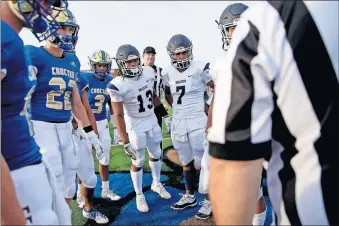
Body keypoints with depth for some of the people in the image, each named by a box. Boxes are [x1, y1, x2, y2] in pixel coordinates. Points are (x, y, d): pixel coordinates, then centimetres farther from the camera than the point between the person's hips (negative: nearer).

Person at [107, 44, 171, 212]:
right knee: (138, 161, 4)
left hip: (151, 120, 6)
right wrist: (125, 142, -20)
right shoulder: (118, 85, -24)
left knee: (156, 154, 18)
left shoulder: (148, 72, -9)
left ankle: (156, 184, 41)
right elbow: (119, 115, -21)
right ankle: (139, 195, 24)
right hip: (135, 125, -5)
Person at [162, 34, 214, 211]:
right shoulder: (168, 74, 4)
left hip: (197, 121, -5)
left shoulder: (199, 68, -10)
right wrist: (177, 108, 10)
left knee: (201, 164, 0)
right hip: (178, 123, 5)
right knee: (186, 163, 17)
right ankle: (189, 197, 33)